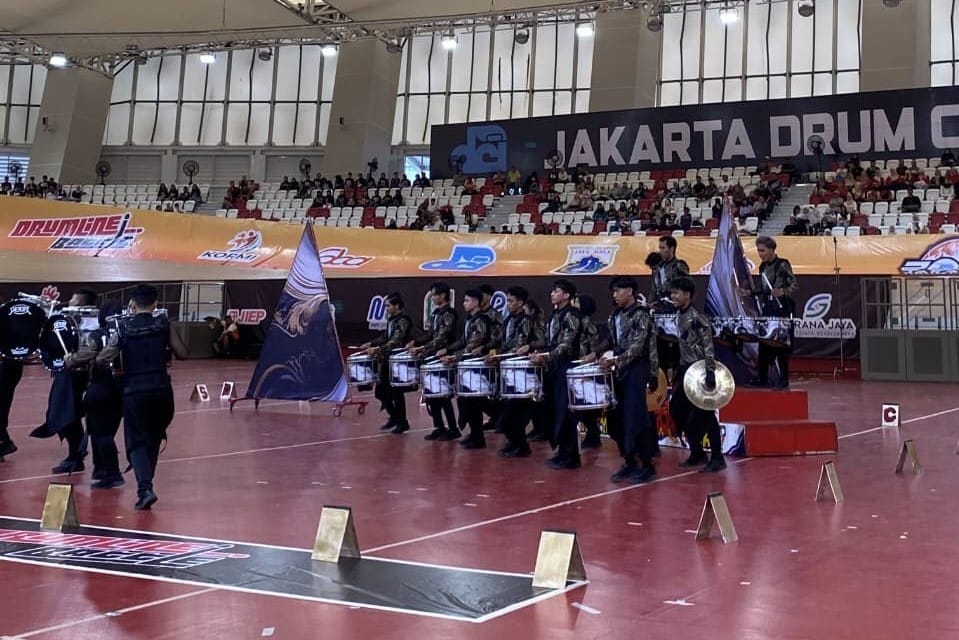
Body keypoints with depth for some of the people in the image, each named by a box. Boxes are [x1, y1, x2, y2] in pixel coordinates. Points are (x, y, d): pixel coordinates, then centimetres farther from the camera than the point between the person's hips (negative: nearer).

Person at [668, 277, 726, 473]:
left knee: (705, 415, -6)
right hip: (686, 370, 10)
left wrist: (710, 372, -25)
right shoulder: (681, 316, 11)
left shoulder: (697, 318, -15)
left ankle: (717, 458, 2)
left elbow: (708, 347, -19)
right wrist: (678, 373, 20)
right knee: (677, 409, 11)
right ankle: (697, 453, 22)